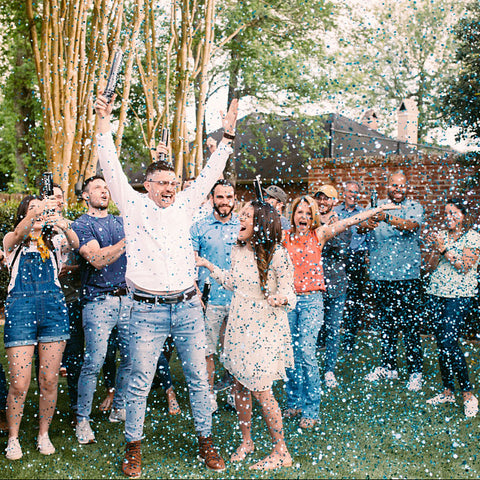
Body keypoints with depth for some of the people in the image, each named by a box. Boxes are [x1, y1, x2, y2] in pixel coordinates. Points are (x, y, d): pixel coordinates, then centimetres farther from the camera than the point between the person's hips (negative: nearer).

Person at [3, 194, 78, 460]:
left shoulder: (54, 242, 16)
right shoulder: (12, 242, 12)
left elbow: (74, 243, -6)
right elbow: (18, 233, -13)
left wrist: (64, 227, -29)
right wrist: (35, 214, -33)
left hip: (53, 307, 2)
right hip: (20, 308, -2)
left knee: (49, 380, 3)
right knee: (19, 385, -4)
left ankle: (43, 434, 21)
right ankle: (13, 438, 16)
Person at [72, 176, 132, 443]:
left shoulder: (121, 222, 17)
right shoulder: (81, 225, 1)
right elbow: (97, 260, -13)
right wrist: (128, 240, -18)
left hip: (127, 297, 5)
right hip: (99, 300, -5)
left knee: (131, 358, 5)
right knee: (95, 361, -8)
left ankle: (119, 408, 23)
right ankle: (83, 419, 6)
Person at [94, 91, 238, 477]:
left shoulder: (184, 206, 11)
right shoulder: (133, 206, 3)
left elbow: (208, 175, 14)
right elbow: (112, 169, -4)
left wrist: (227, 136, 11)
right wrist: (103, 124, -10)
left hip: (188, 307, 3)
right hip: (148, 311, -3)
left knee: (199, 379, 9)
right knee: (140, 382, 4)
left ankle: (206, 441, 24)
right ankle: (134, 445, 21)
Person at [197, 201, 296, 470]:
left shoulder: (277, 255, -15)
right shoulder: (238, 251, 4)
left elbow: (288, 292, -12)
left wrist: (281, 299, -34)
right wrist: (208, 265, 19)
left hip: (265, 328, -7)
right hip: (239, 325, 7)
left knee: (260, 389, -4)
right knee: (240, 386, 13)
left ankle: (281, 453, 12)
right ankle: (247, 441, 32)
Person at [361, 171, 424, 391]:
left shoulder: (414, 207, -2)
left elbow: (411, 226, -24)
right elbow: (360, 227, -6)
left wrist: (386, 218, -41)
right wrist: (367, 225, -31)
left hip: (406, 276, -4)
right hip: (380, 274, 4)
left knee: (409, 324, -2)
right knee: (385, 322, 14)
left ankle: (415, 372, 8)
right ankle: (388, 367, 27)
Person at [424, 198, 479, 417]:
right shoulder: (440, 235, 12)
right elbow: (431, 266, 9)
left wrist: (444, 248, -15)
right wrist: (436, 249, -8)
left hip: (459, 295, -5)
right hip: (436, 293, 5)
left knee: (450, 343, -15)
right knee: (441, 344, 6)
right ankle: (448, 392, 17)